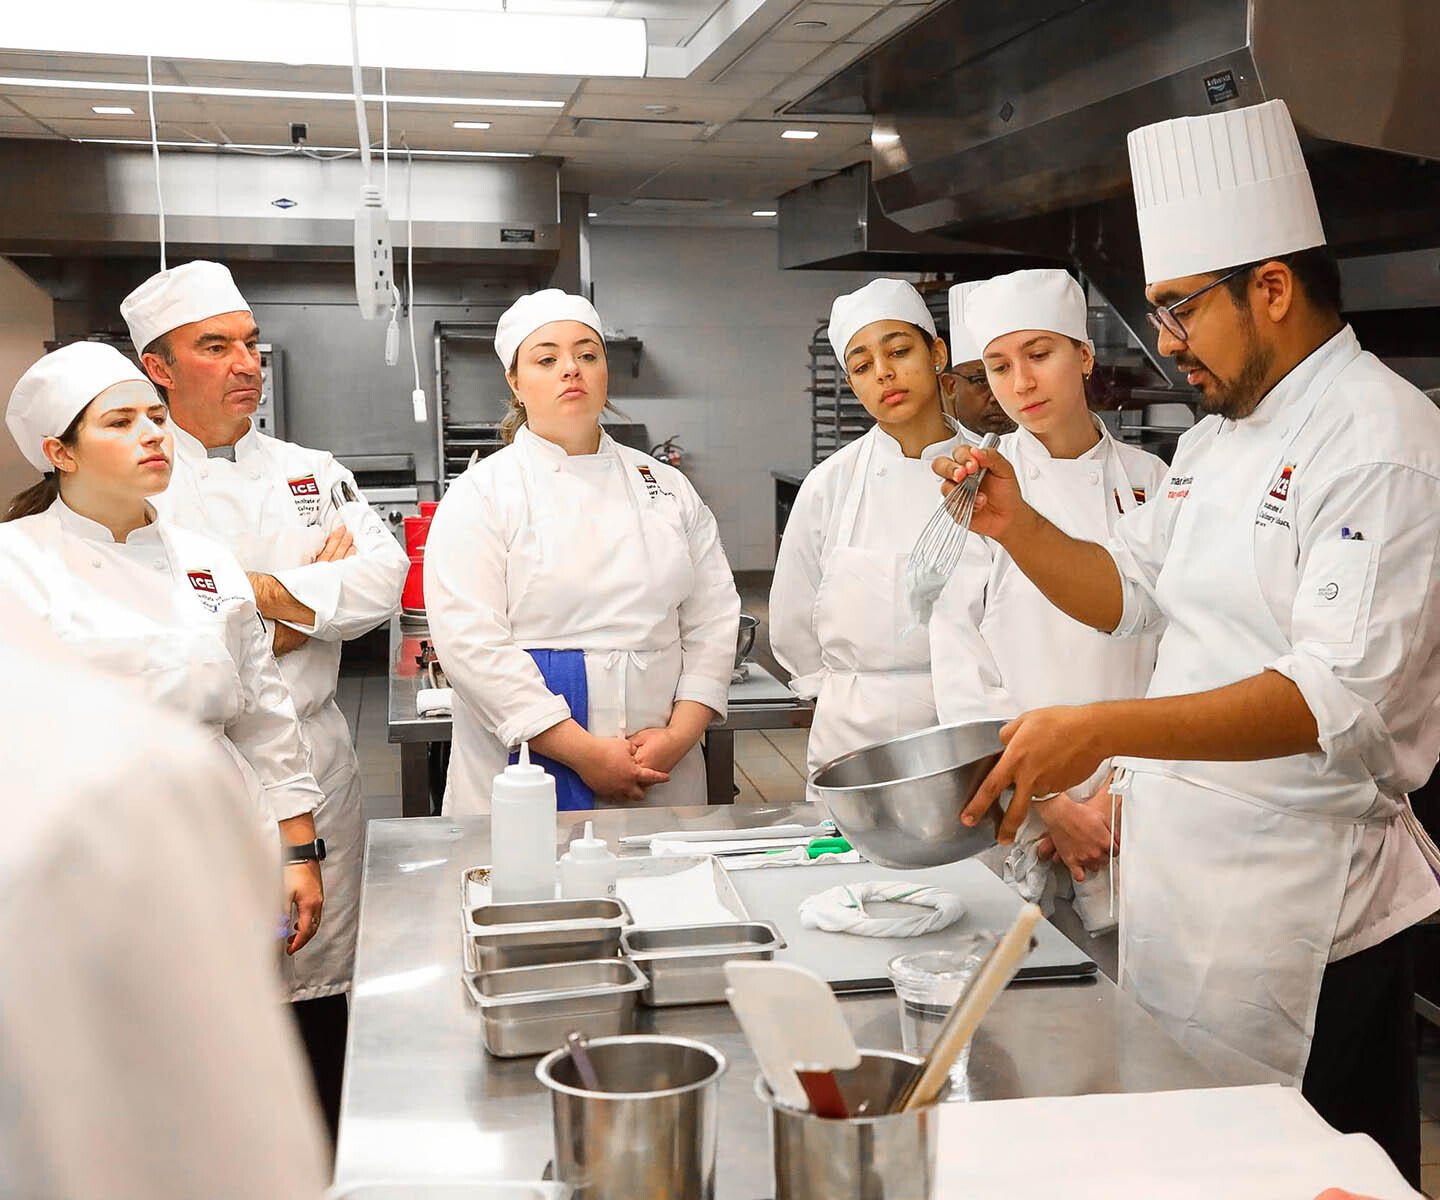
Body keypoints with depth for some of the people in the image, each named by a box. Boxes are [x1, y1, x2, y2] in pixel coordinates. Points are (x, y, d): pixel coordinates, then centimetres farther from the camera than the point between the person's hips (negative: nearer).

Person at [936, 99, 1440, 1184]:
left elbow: (1342, 696, -27)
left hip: (1303, 901, -8)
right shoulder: (1220, 434, 13)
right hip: (1182, 868, 8)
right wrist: (1018, 527, -1)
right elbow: (1126, 592, 17)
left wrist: (1105, 729, -36)